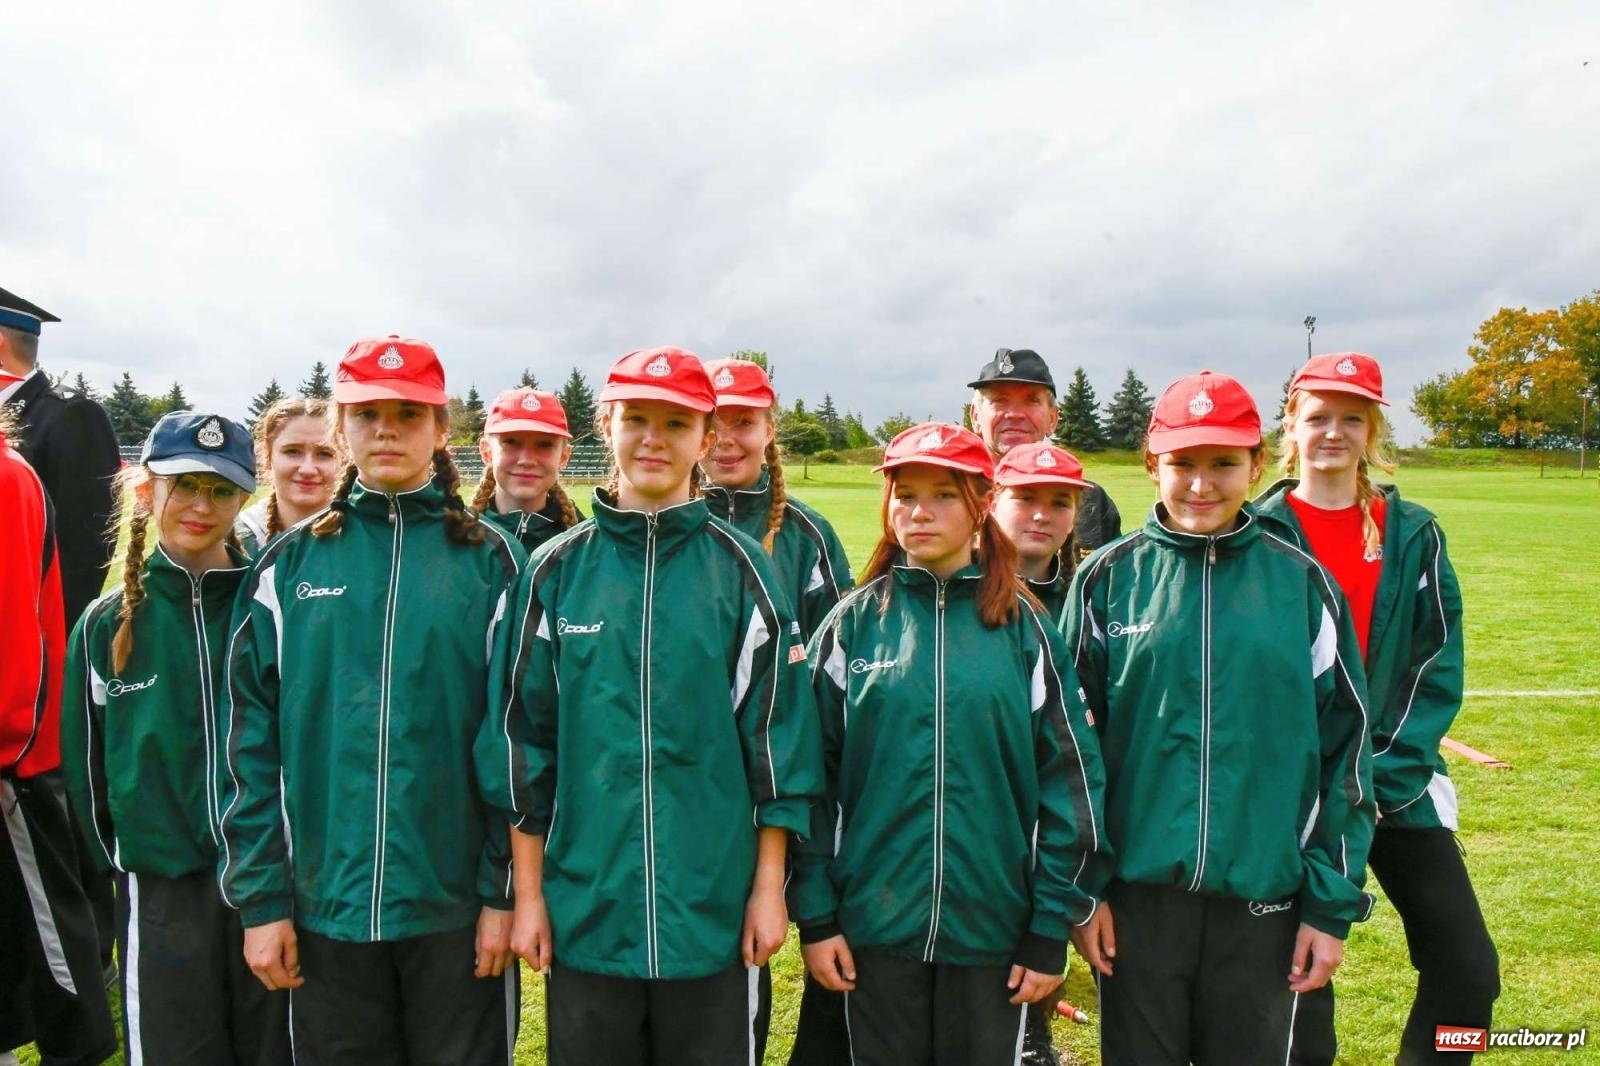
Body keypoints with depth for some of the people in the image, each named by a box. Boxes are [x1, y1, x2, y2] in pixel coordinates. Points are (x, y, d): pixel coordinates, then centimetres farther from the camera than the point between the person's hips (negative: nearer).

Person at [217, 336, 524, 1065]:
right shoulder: (290, 564, 3)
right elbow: (251, 739, 2)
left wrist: (507, 891, -6)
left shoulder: (488, 560, -2)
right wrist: (259, 896, -2)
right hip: (324, 902, 2)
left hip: (456, 905, -1)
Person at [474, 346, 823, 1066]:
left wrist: (769, 887, -2)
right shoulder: (556, 571, 1)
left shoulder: (740, 569, -1)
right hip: (584, 911, 1)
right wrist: (528, 893, 3)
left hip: (714, 915, -1)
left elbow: (776, 735, -1)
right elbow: (522, 738, 4)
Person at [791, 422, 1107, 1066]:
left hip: (992, 924, 0)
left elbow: (1068, 778, -1)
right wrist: (814, 915, -3)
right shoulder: (852, 625, 0)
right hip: (874, 924, 0)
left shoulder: (1022, 627, -1)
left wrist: (1051, 929, -3)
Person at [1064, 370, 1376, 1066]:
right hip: (1137, 890, 0)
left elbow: (1344, 746, 3)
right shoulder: (1107, 579, -1)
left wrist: (1334, 903, 1)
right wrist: (1080, 886, -1)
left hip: (1264, 897, 1)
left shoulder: (1302, 583, 1)